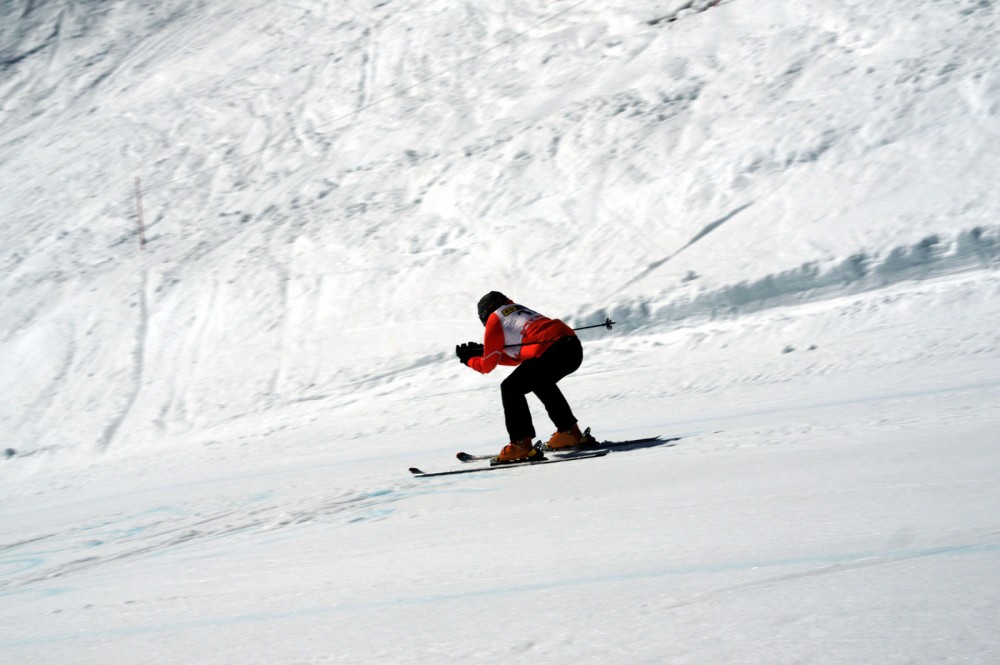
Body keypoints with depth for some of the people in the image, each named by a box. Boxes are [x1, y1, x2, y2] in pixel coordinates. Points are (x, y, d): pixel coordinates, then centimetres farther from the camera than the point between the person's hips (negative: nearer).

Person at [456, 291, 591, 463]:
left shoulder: (495, 319, 12)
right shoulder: (520, 309, 34)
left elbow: (487, 366, 16)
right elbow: (517, 359, 37)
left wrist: (468, 359, 35)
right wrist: (481, 352, 40)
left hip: (552, 351, -8)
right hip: (575, 349, 8)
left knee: (511, 389, 5)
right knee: (540, 383, 32)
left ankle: (521, 444, -3)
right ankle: (569, 432, 33)